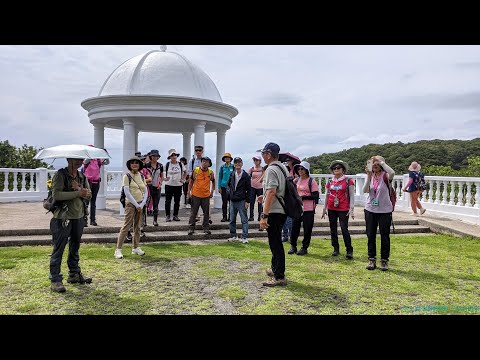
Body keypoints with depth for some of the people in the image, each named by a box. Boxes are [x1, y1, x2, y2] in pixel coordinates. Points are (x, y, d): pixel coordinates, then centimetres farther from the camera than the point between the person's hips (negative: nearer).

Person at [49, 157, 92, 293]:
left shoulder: (82, 176, 10)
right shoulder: (60, 175, -9)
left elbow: (89, 195, 4)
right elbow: (56, 194, -21)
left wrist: (79, 188, -14)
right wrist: (78, 193, -20)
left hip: (79, 217, 7)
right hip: (62, 218, -7)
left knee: (75, 247, 17)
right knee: (58, 249, -1)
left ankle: (74, 274, 30)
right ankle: (55, 280, 6)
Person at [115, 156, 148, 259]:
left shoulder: (142, 177, 9)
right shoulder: (127, 176, -6)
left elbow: (146, 192, 8)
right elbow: (127, 192, -12)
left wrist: (142, 204, -5)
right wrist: (136, 205, -14)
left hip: (140, 204, 5)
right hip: (130, 204, -5)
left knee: (137, 226, 10)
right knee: (126, 226, -8)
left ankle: (135, 248, 19)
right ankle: (118, 250, -3)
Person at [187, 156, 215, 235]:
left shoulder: (211, 172, 1)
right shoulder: (196, 170, -2)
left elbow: (213, 182, 17)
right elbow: (191, 181, 5)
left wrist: (212, 192, 10)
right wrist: (189, 192, 2)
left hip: (206, 196, 1)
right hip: (195, 195, -1)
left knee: (206, 213, 7)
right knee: (193, 212, 6)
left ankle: (206, 228, 18)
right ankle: (191, 228, 14)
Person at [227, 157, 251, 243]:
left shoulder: (246, 176, -4)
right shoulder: (232, 175, 7)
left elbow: (249, 189, -4)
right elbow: (228, 185, 21)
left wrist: (247, 201, -9)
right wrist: (229, 191, 1)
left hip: (242, 201, -5)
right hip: (232, 201, 5)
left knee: (244, 220, -1)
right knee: (232, 220, 12)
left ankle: (244, 237, 4)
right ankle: (233, 236, 23)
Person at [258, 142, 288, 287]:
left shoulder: (271, 169, -16)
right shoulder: (282, 167, 14)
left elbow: (271, 193, -26)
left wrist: (264, 215, -27)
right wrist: (265, 196, 28)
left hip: (274, 212, -10)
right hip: (282, 211, 10)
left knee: (275, 244, -4)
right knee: (276, 242, 20)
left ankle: (279, 277, 2)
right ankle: (276, 269, 33)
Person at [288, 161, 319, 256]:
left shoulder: (311, 181, -7)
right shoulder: (296, 180, 10)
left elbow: (316, 196, -11)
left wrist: (303, 197, -17)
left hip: (308, 209, -5)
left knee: (307, 229, 3)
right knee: (294, 227, 7)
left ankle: (304, 248, 16)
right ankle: (293, 246, 20)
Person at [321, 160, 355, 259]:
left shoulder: (348, 181, -2)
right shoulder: (329, 182, 9)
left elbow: (352, 195, -3)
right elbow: (326, 196, 14)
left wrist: (351, 209, -10)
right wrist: (324, 209, 11)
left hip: (343, 209, -4)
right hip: (331, 209, 5)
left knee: (344, 229, -8)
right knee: (333, 230, 8)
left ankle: (349, 250, 0)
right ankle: (336, 249, 20)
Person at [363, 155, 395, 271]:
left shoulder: (385, 176, -7)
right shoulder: (370, 176, 4)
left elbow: (392, 173, -32)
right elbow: (365, 190, -10)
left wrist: (381, 161, -25)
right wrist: (369, 176, -20)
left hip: (385, 210, -3)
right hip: (370, 210, 4)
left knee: (385, 236, 5)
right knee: (371, 236, 10)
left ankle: (384, 260, 18)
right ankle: (372, 259, 22)